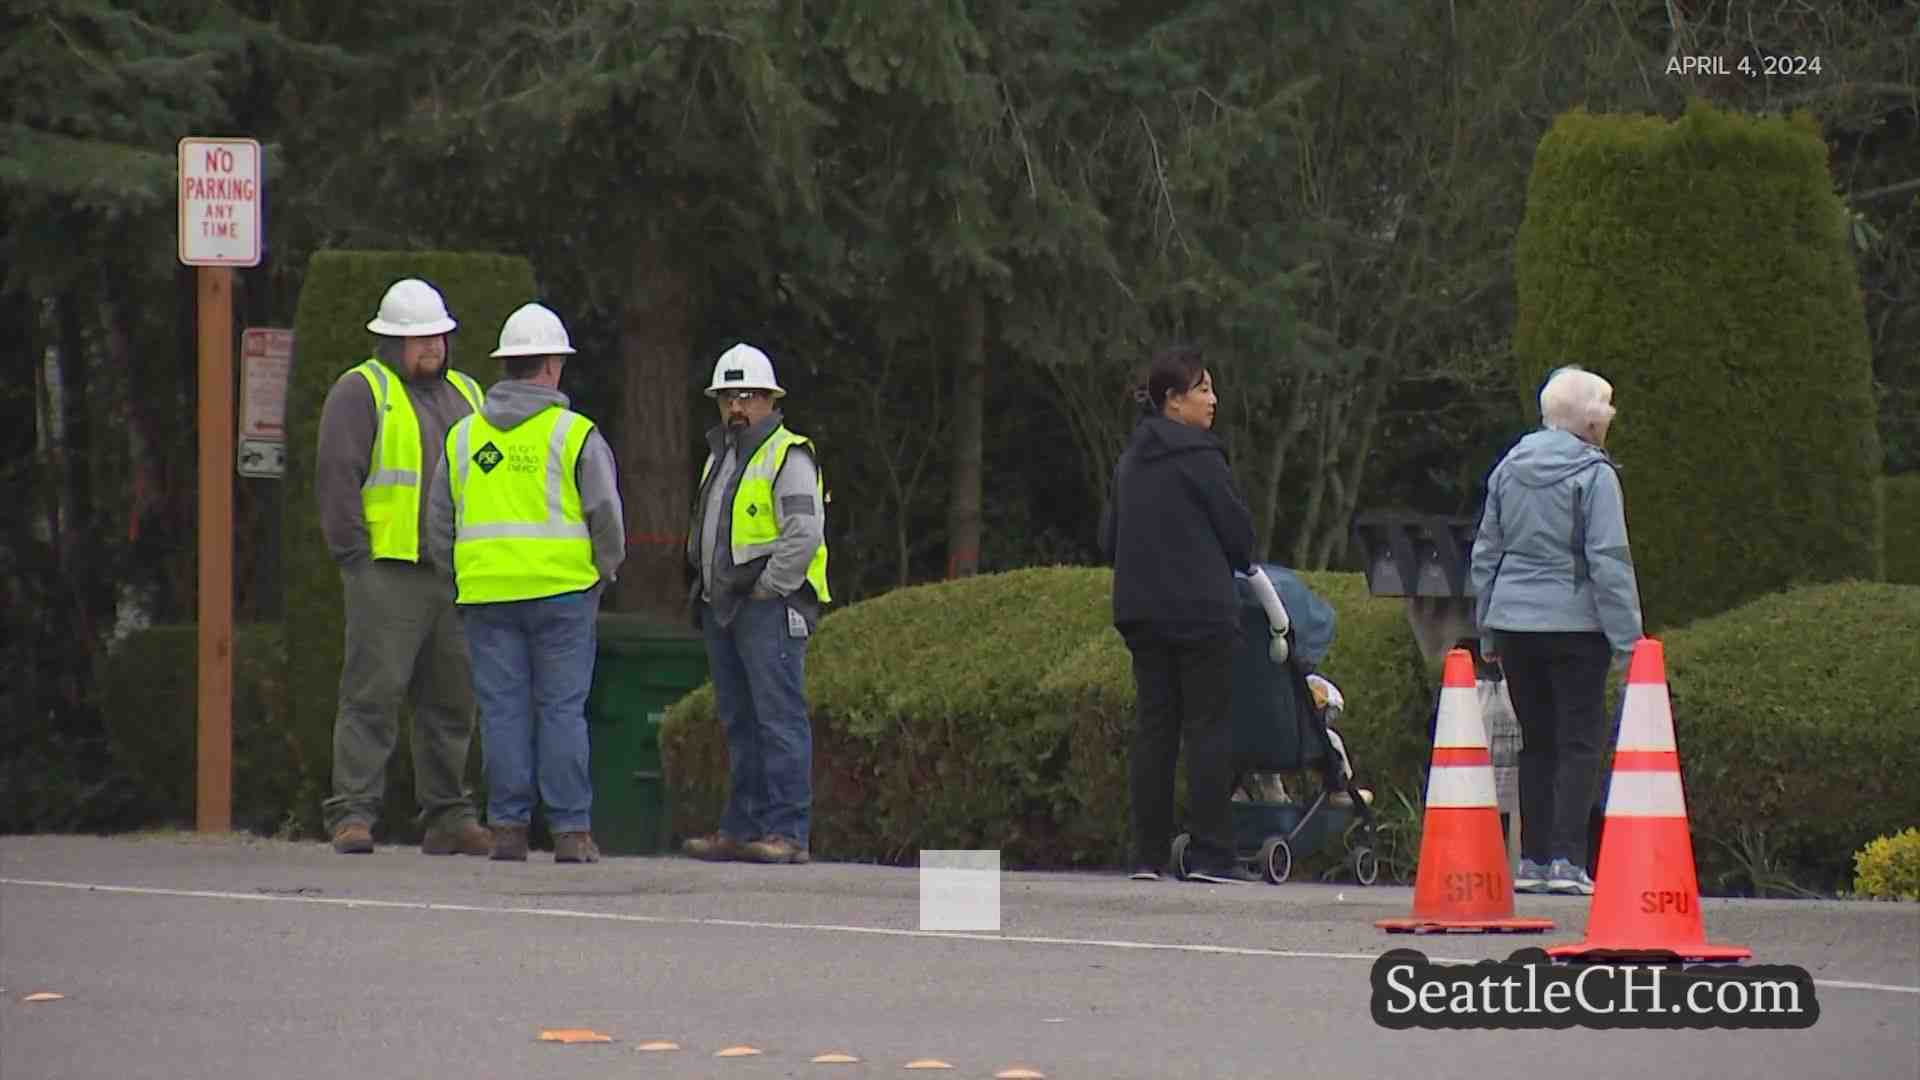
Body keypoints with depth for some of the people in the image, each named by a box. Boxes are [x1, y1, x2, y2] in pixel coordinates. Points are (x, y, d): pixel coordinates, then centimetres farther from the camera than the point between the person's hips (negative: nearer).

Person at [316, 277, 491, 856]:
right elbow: (337, 476, -7)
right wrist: (354, 554, -13)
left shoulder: (465, 395, 20)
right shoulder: (360, 392, 0)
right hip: (387, 573, -6)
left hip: (457, 575, 6)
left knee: (451, 700, 8)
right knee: (373, 694, -10)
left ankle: (449, 818, 13)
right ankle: (353, 815, -11)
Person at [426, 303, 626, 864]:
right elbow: (607, 518, -2)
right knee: (562, 710, -1)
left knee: (503, 710, 4)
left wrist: (463, 581, 21)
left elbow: (439, 526, 12)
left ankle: (508, 826, 1)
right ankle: (570, 829, -3)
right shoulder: (576, 436, -2)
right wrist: (603, 574, 13)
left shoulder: (463, 437, 10)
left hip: (486, 594, 3)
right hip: (561, 588, -3)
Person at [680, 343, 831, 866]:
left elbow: (804, 533, -17)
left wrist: (766, 590, -15)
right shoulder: (719, 455, 21)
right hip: (723, 607, 9)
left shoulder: (787, 456, -7)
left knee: (780, 718, -11)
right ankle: (742, 828, 12)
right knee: (739, 721, 10)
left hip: (770, 607, -9)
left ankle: (788, 832, -14)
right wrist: (704, 590, 16)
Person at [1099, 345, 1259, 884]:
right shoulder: (1197, 456, -10)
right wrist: (1240, 564, 15)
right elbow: (1236, 527, -6)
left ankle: (1147, 855, 6)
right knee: (1208, 727, -4)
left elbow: (1109, 538, 16)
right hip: (1200, 610, -7)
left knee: (1152, 728, 8)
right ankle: (1210, 854, -8)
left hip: (1141, 610, 7)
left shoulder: (1131, 459, 12)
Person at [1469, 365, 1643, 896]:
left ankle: (1531, 859, 12)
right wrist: (1626, 638, -10)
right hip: (1573, 623, -6)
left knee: (1536, 741, 13)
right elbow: (1608, 560, -12)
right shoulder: (1593, 475, -9)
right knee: (1580, 742, -2)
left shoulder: (1509, 468, 10)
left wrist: (1488, 631, 21)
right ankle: (1565, 859, -10)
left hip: (1513, 619, 6)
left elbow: (1486, 553, 15)